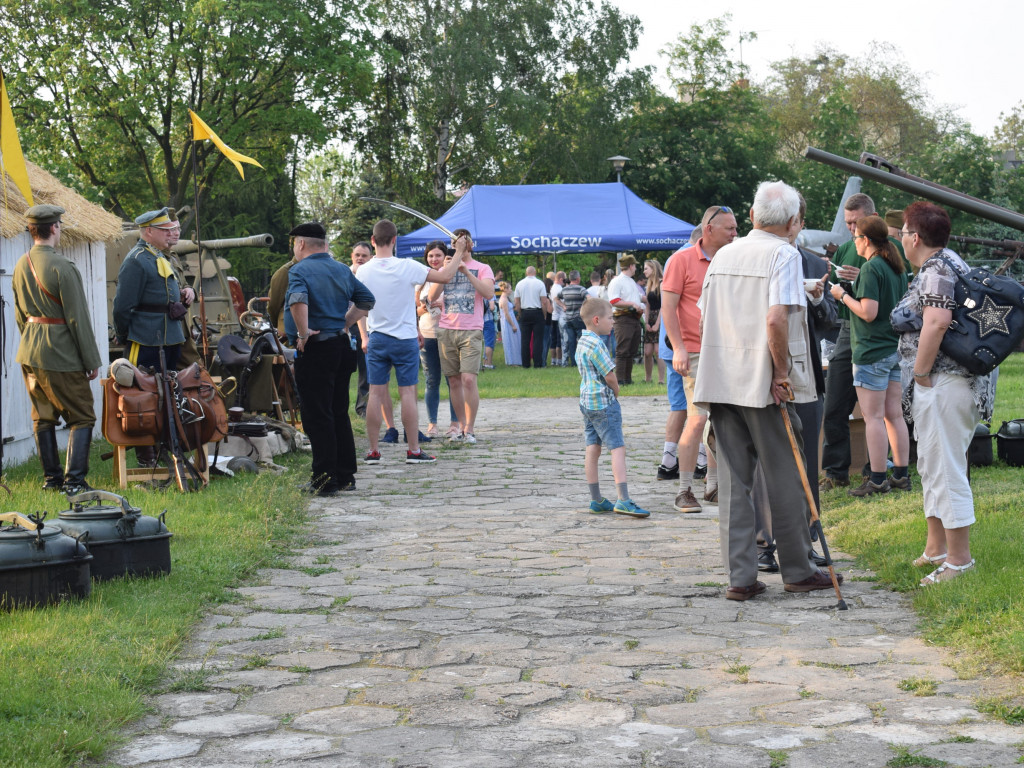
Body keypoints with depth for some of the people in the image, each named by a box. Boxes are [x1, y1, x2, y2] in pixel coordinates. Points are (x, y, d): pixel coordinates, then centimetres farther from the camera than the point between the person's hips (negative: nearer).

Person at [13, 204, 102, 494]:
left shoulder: (21, 265, 8)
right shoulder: (62, 267, -17)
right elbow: (77, 318, -15)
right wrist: (92, 360, -9)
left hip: (29, 352, 8)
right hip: (60, 355, -8)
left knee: (43, 416, 14)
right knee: (81, 417, 0)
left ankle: (51, 478, 19)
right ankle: (74, 480, -8)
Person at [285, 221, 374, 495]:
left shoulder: (300, 270, -9)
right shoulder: (343, 270, 13)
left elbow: (298, 299, -29)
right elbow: (366, 299, 17)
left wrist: (303, 333, -19)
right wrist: (345, 325, 14)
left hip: (315, 350, -7)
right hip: (342, 347, 7)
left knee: (317, 417, -4)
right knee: (340, 414, 14)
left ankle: (325, 481, -4)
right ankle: (346, 476, 17)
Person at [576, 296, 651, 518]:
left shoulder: (582, 342, 13)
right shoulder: (596, 344, -17)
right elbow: (610, 376, -17)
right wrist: (616, 394, 2)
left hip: (586, 401, 10)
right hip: (603, 402, -10)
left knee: (593, 450, 10)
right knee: (618, 448, -11)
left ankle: (596, 500, 14)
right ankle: (623, 500, -19)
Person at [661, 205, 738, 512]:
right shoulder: (682, 260, -4)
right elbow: (668, 307, -7)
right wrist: (678, 348, -14)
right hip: (696, 353, -6)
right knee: (697, 419, -12)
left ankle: (713, 486, 19)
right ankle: (684, 491, -4)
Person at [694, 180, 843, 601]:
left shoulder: (723, 255, 13)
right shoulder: (784, 255, -8)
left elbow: (704, 317, 16)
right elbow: (776, 320, -20)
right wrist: (782, 372, -11)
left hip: (721, 379, 6)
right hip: (764, 384, -6)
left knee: (733, 480, 6)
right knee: (785, 479, 6)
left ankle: (740, 577, 6)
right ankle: (797, 570, 15)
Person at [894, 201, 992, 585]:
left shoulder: (937, 269, -14)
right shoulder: (945, 263, 19)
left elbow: (935, 323, -27)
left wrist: (920, 375, -20)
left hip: (944, 382, -11)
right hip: (939, 384, 11)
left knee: (945, 470, -7)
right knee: (931, 467, 19)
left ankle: (959, 560, -2)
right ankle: (936, 548, 29)